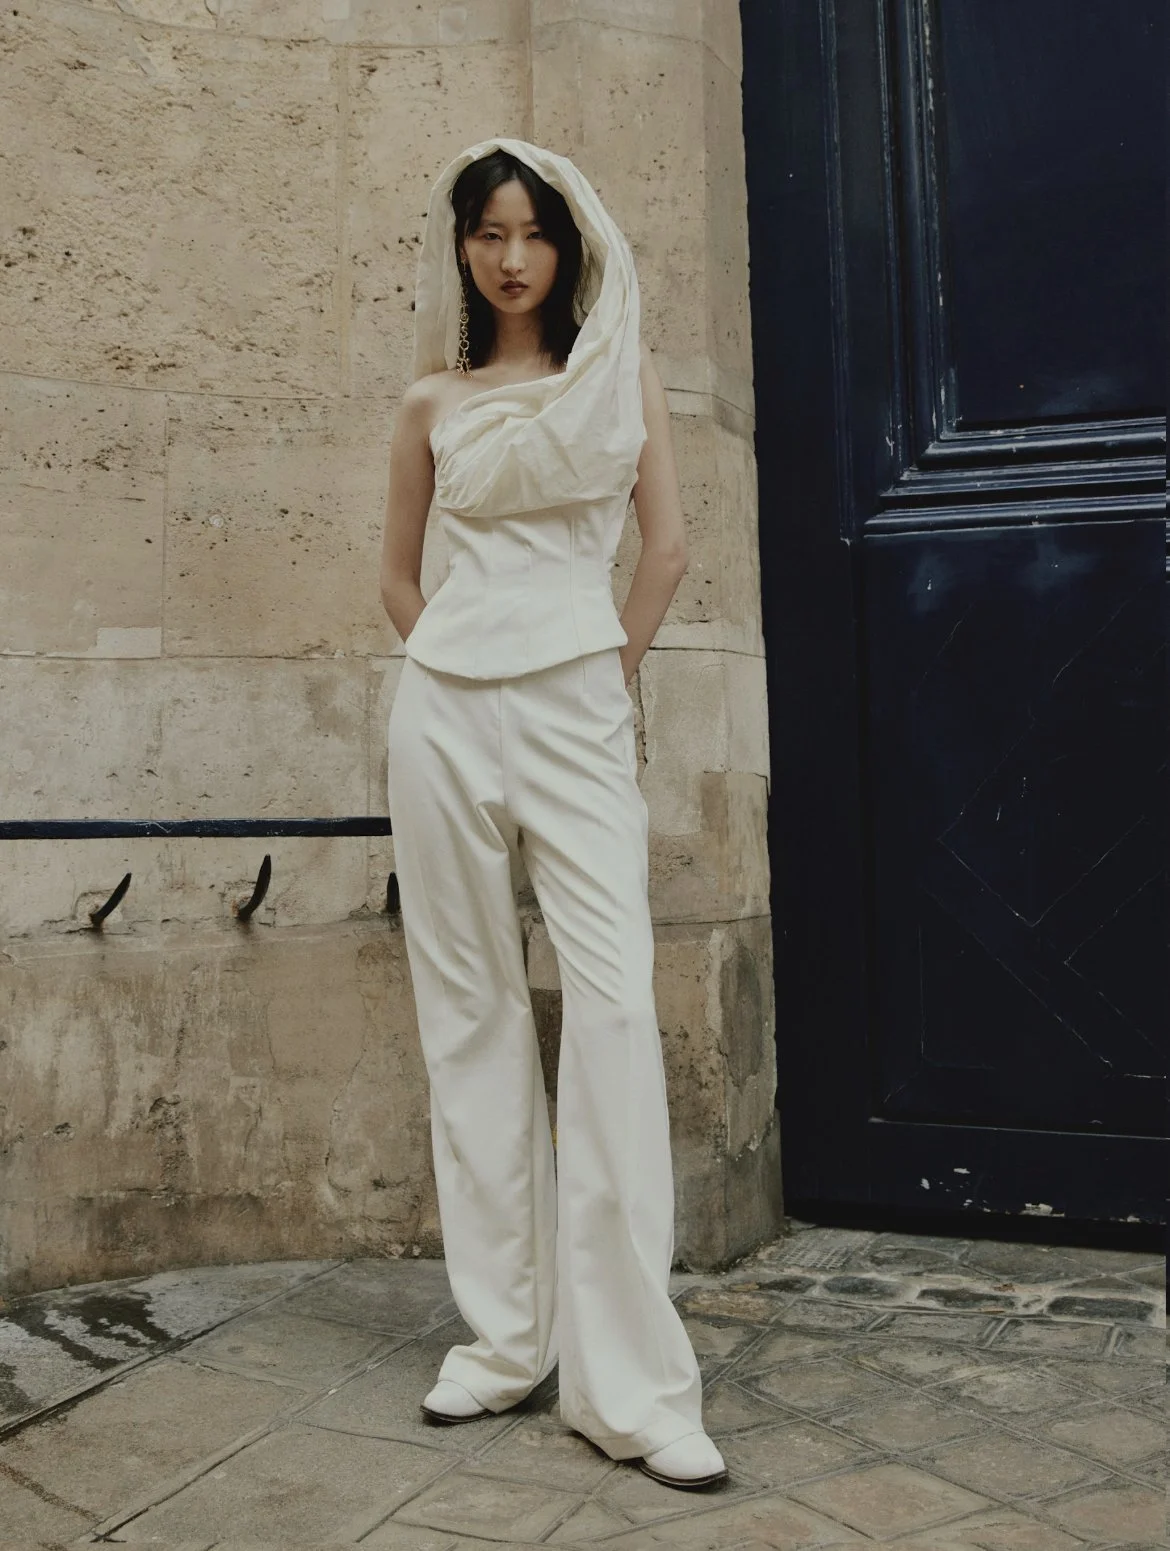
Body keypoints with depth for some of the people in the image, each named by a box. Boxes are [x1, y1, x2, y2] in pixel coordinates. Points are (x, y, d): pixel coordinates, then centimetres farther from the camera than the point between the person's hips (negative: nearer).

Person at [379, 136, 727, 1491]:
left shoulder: (622, 371, 10)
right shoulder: (434, 399, 13)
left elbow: (668, 543, 6)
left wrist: (612, 660, 7)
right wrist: (459, 667, 11)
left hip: (577, 708, -2)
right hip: (446, 709, 2)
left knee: (614, 998, -13)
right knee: (470, 1011, 3)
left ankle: (631, 1381, -7)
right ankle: (505, 1337, 14)